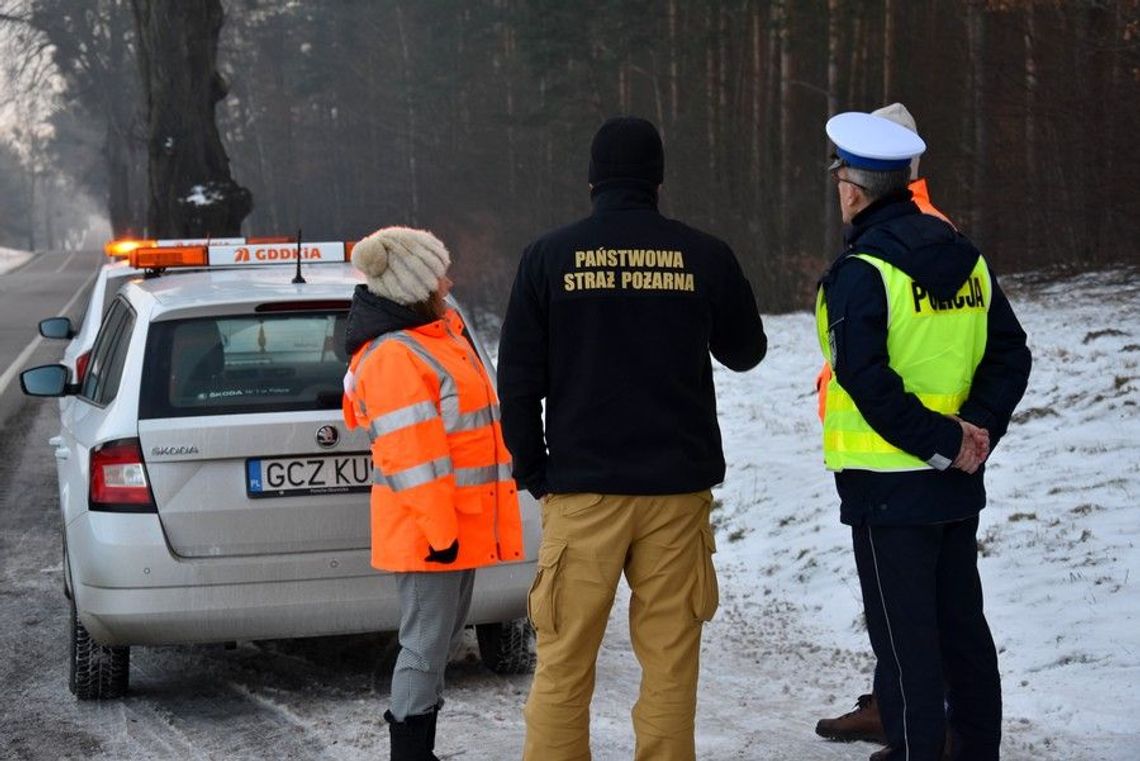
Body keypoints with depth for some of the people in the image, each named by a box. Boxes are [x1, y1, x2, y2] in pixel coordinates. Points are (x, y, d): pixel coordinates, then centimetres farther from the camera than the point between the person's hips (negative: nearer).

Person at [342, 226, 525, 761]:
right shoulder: (393, 357, -19)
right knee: (427, 644, -7)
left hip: (458, 525, 11)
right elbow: (412, 457, -23)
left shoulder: (436, 334, 15)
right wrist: (440, 530, -23)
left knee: (443, 636, 16)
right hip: (427, 532, -11)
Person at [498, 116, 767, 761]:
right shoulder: (704, 256, 1)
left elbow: (519, 379, 1)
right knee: (670, 659, 5)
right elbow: (745, 351, 16)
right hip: (678, 488, 1)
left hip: (581, 488, 0)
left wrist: (533, 471, 10)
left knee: (564, 662, 5)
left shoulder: (550, 256, 0)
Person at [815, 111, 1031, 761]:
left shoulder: (860, 273, -15)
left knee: (904, 635, -1)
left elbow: (869, 383, -22)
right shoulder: (967, 259, 7)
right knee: (962, 622, 17)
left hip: (889, 486, -7)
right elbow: (1010, 356, 7)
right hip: (957, 486, 7)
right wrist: (974, 432, -2)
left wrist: (943, 443, -15)